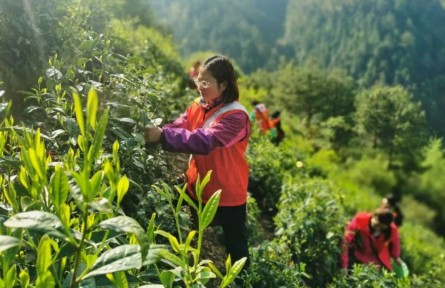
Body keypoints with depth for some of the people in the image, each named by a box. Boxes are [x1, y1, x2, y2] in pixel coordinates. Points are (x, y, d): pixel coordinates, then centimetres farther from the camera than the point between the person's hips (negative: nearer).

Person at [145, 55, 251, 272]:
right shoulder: (196, 108, 1)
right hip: (198, 191, 6)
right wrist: (155, 132, -30)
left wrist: (163, 136, -40)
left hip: (229, 195, -5)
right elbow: (177, 129, -11)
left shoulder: (236, 116, -23)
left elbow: (204, 141, -36)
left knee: (235, 247, 14)